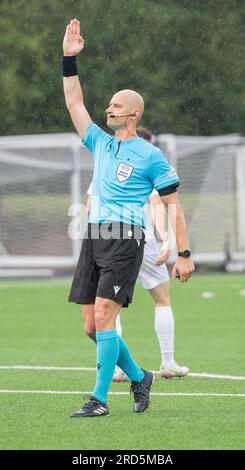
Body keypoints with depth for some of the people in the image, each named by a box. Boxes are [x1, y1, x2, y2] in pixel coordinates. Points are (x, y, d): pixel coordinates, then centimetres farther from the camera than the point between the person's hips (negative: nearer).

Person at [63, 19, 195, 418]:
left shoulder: (150, 156, 0)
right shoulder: (100, 144, 17)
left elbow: (174, 206, 1)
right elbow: (74, 103, 17)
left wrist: (184, 255, -4)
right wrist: (69, 59, 8)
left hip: (126, 239, -6)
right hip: (94, 238, 7)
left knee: (103, 317, -18)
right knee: (93, 325, 4)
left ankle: (99, 399, -16)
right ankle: (138, 378, 24)